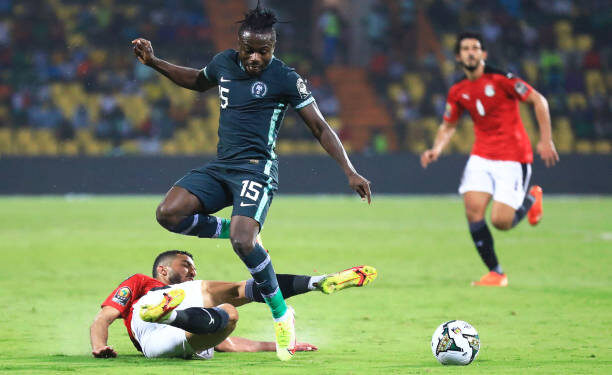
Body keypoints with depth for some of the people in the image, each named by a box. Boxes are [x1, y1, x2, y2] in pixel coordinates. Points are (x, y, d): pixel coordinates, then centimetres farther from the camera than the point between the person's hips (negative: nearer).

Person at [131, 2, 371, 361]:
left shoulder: (285, 78, -7)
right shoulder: (224, 63, 10)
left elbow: (320, 127, -3)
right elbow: (198, 81, 34)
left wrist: (350, 171, -10)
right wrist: (153, 62, 24)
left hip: (256, 168, -6)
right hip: (220, 166, 6)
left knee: (243, 242, -27)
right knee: (169, 212, -17)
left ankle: (281, 314, -6)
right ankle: (230, 230, 5)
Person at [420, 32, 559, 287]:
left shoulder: (500, 79, -12)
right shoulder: (458, 91, 4)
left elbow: (538, 101, -6)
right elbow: (448, 125, 18)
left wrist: (545, 140, -10)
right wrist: (436, 149, -2)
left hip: (513, 158, -5)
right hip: (481, 156, 5)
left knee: (500, 221, -13)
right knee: (473, 210, -14)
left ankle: (531, 198, 22)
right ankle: (495, 273, -1)